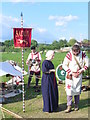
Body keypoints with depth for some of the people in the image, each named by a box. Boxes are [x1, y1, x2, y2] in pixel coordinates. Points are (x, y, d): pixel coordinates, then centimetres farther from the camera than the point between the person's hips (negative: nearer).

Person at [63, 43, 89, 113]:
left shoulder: (83, 54, -8)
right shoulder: (69, 55, -15)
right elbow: (64, 65, -10)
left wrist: (80, 71, -7)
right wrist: (71, 73, -12)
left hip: (79, 75, 2)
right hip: (70, 75, -2)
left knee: (77, 90, 9)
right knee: (69, 90, -6)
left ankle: (76, 105, 23)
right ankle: (69, 106, 2)